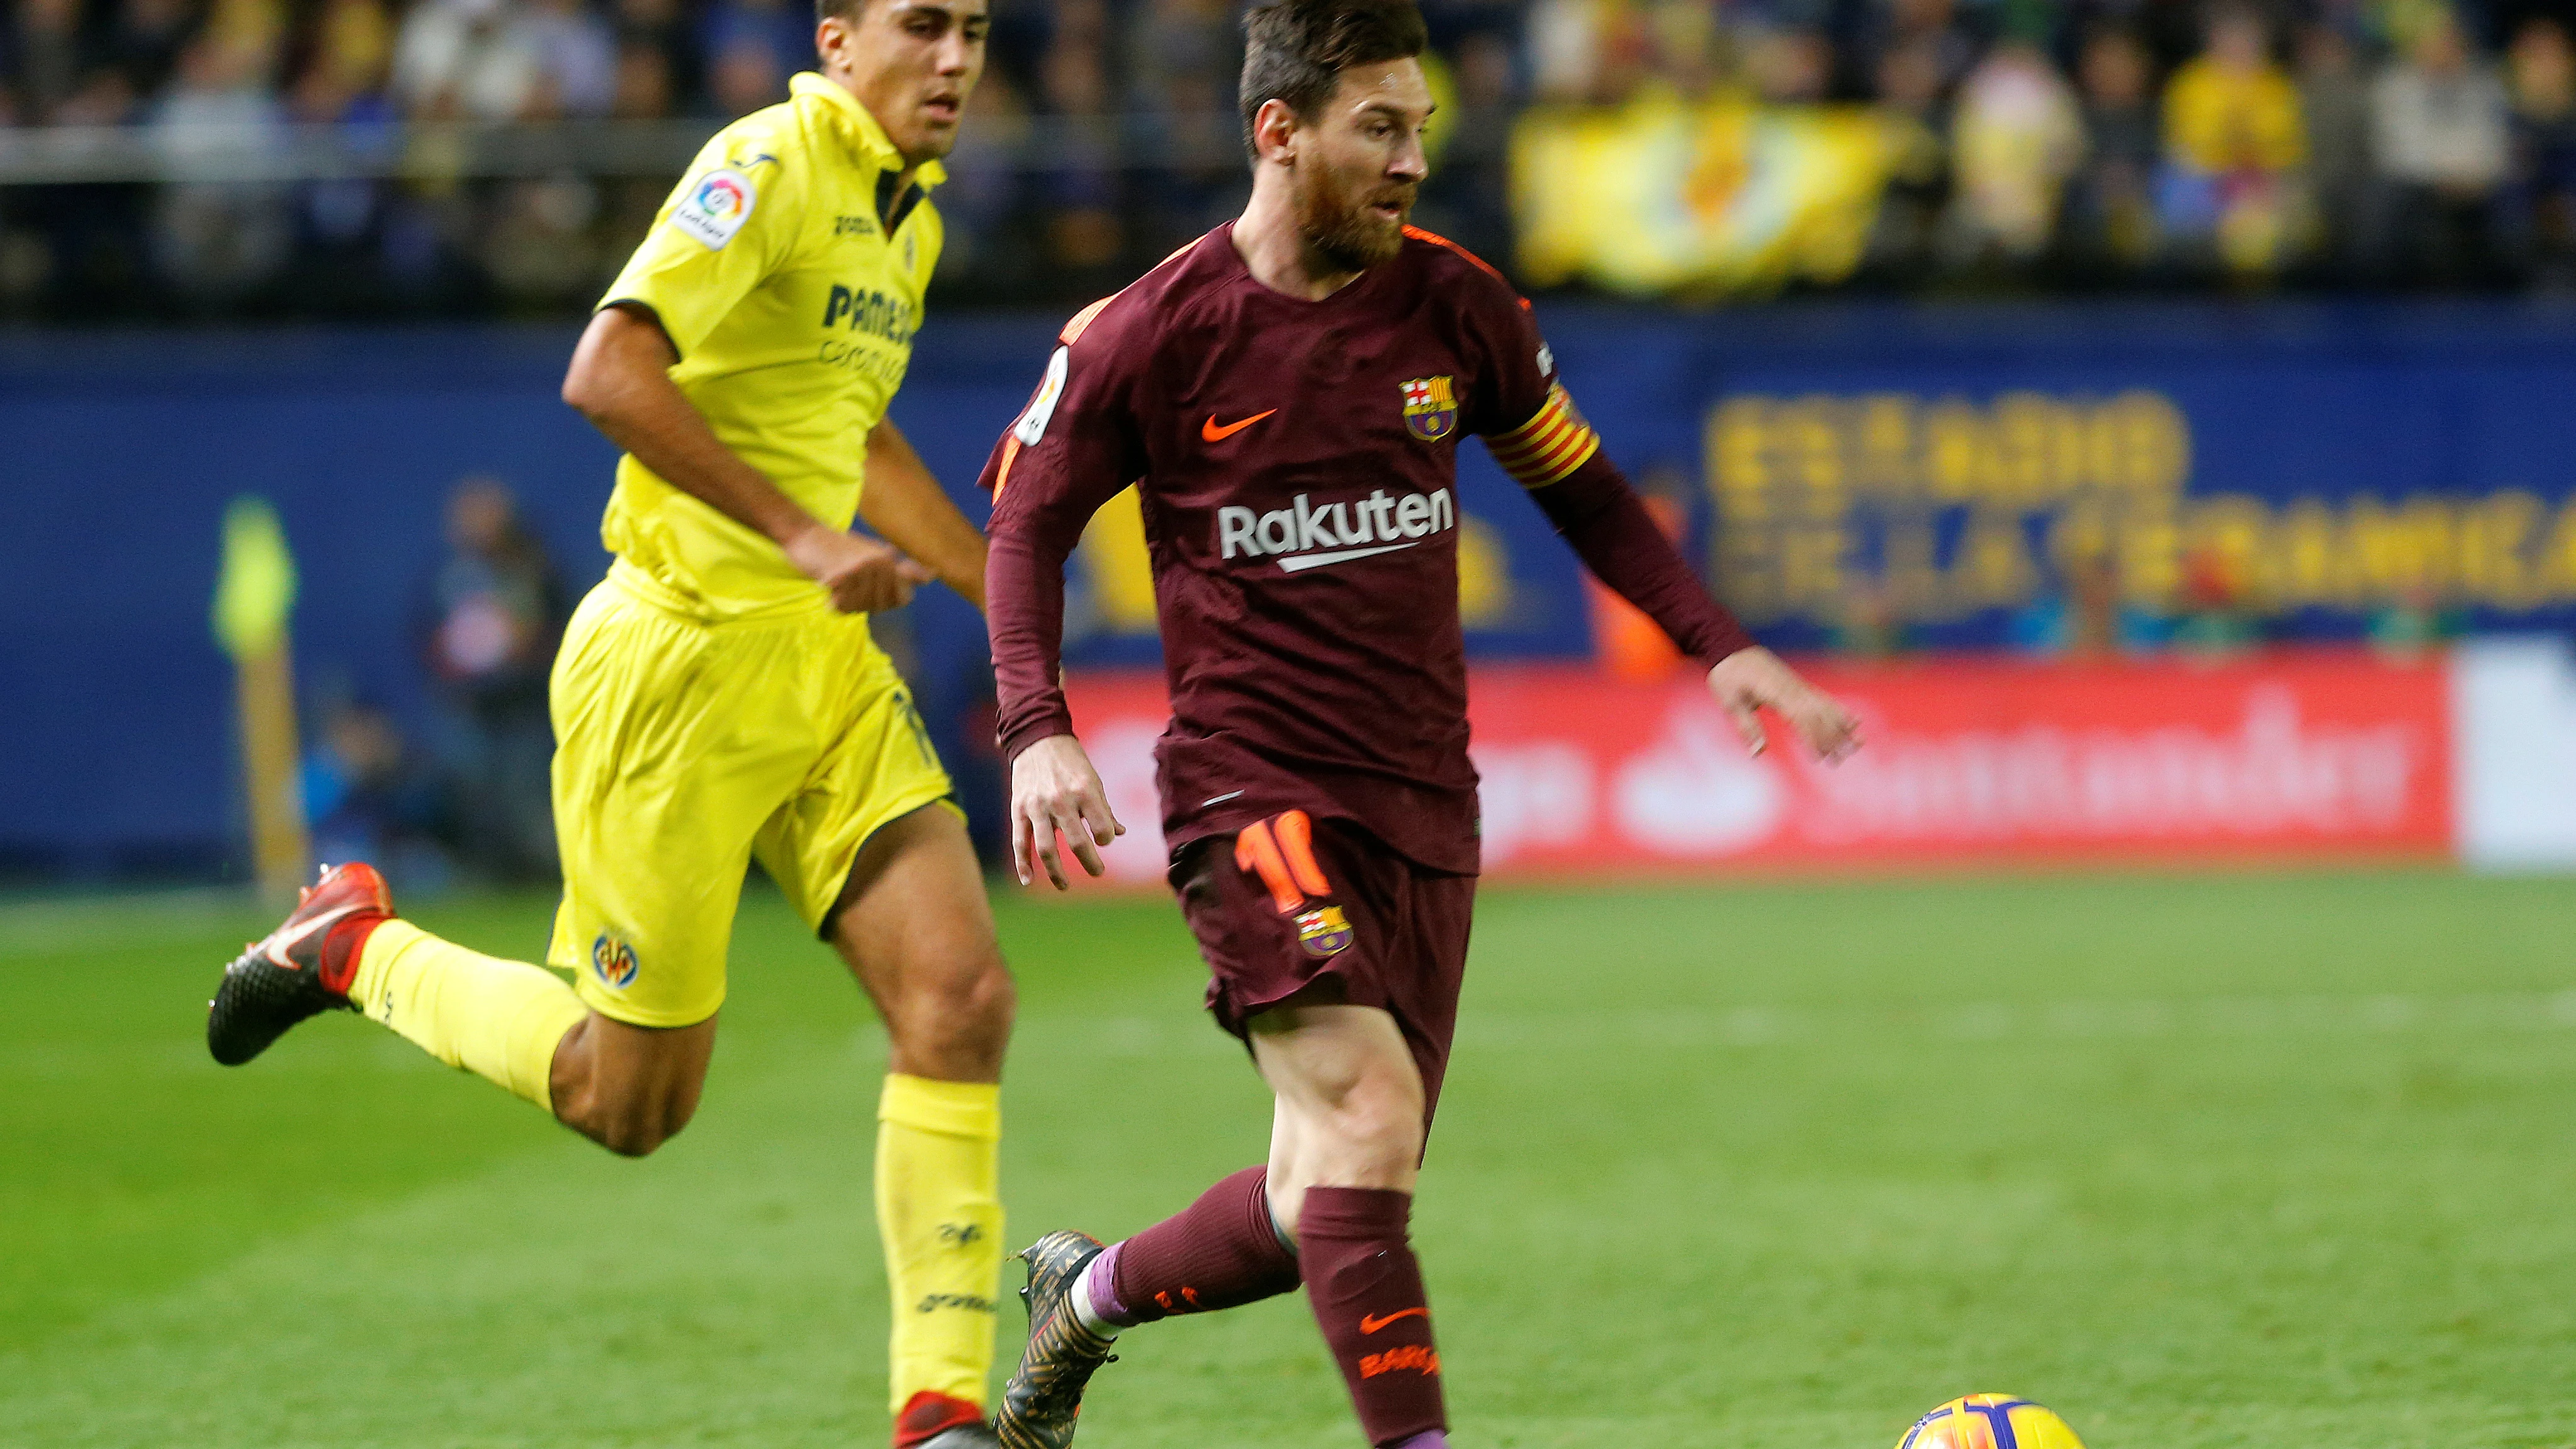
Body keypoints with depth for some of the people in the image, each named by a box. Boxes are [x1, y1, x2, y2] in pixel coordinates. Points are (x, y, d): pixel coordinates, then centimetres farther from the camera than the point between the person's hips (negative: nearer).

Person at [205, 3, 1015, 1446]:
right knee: (630, 1100, 2)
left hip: (828, 664, 8)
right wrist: (798, 534, -29)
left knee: (963, 1000, -9)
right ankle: (359, 947, 27)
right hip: (682, 660, -8)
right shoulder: (772, 164, -15)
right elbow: (608, 374, -27)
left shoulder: (909, 213, 14)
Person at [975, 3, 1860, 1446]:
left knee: (1326, 1209, 9)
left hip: (1425, 807, 5)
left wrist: (1722, 647, 4)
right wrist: (1038, 730, -10)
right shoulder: (1146, 336, -7)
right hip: (1255, 793, -5)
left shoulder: (1455, 304, 3)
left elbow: (1580, 488, 15)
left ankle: (1086, 1296, 35)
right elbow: (1027, 522, 4)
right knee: (1369, 1117, -24)